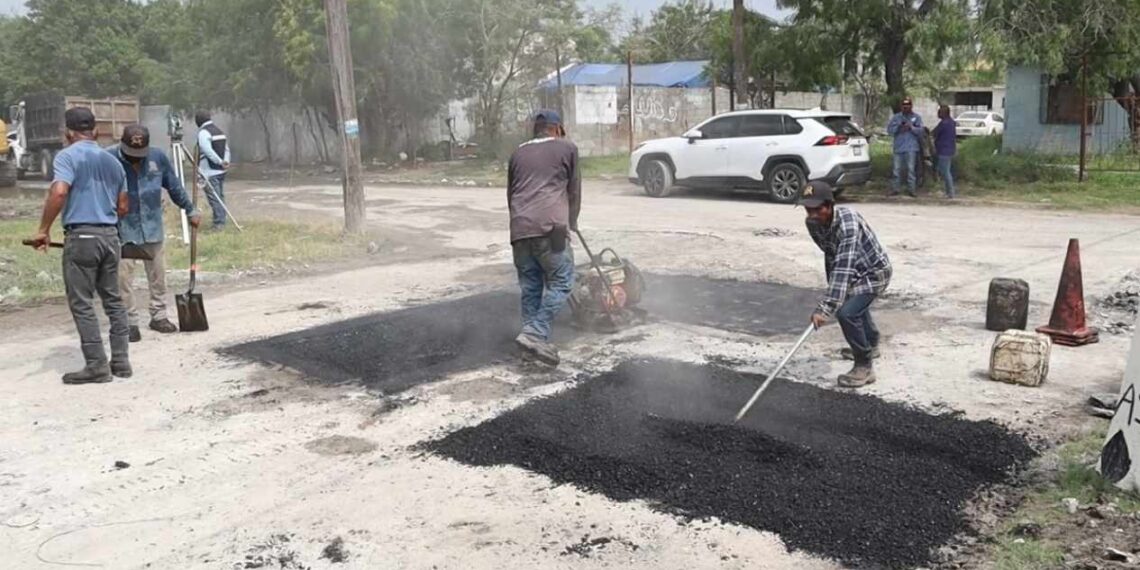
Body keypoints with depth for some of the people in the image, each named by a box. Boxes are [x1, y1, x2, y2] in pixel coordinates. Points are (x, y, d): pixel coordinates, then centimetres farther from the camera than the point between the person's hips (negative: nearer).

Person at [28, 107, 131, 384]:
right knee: (113, 300, 13)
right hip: (110, 235, 6)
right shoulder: (112, 161, 15)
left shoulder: (68, 155, -5)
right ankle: (121, 361, 15)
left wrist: (44, 230, -14)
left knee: (82, 303, 0)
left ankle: (97, 366, 0)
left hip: (81, 236, -6)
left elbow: (58, 192, -21)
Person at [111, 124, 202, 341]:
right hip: (121, 230, -3)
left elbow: (174, 186, 10)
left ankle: (159, 316, 24)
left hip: (152, 227, 3)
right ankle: (130, 322, 8)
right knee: (123, 276, -3)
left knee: (157, 274, 11)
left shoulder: (158, 157, -3)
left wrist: (190, 210, 17)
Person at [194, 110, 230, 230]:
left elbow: (207, 151, -23)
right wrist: (225, 161, 5)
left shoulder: (203, 132, -11)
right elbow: (226, 148, 13)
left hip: (210, 172, -8)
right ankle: (222, 222, 15)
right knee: (220, 196, 12)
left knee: (214, 197, -7)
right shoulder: (219, 131, 16)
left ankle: (218, 223, -8)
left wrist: (220, 162, -21)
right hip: (221, 171, 8)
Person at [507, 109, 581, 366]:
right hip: (550, 227, -5)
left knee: (530, 287, 13)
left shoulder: (518, 153, 25)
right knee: (560, 282, 1)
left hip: (519, 229, 5)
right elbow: (574, 191, 17)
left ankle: (534, 337, 13)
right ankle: (535, 334, -11)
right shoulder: (567, 148, 13)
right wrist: (571, 224, 30)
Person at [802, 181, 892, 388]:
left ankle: (864, 367, -7)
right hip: (857, 270, 9)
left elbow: (843, 268, -45)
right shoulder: (813, 223, -14)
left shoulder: (847, 222, -38)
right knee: (855, 304, 32)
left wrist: (825, 308, -51)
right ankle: (870, 346, 60)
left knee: (846, 312, -25)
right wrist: (832, 294, 11)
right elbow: (831, 255, 4)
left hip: (875, 270, -9)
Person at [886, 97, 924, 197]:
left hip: (911, 148, -1)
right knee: (897, 169, 3)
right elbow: (889, 130, 2)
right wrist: (898, 127, -13)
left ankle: (912, 189, 1)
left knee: (911, 169, -2)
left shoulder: (917, 117, 6)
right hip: (899, 147, 2)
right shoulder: (896, 117, 10)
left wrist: (911, 127, -19)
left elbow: (920, 131, -4)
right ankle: (895, 189, 8)